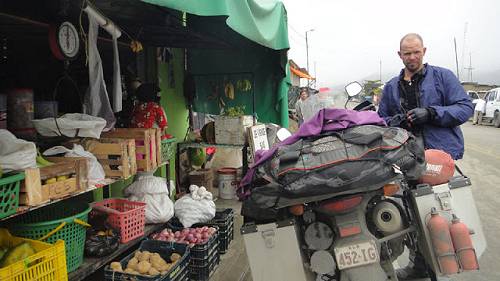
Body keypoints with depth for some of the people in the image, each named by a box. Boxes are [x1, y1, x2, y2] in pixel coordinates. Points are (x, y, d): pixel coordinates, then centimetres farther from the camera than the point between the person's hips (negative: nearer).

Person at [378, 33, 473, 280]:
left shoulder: (443, 76, 8)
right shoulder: (391, 87, 18)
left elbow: (465, 107, 0)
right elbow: (381, 120, 18)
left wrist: (431, 113, -15)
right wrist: (392, 121, -5)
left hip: (443, 154, -3)